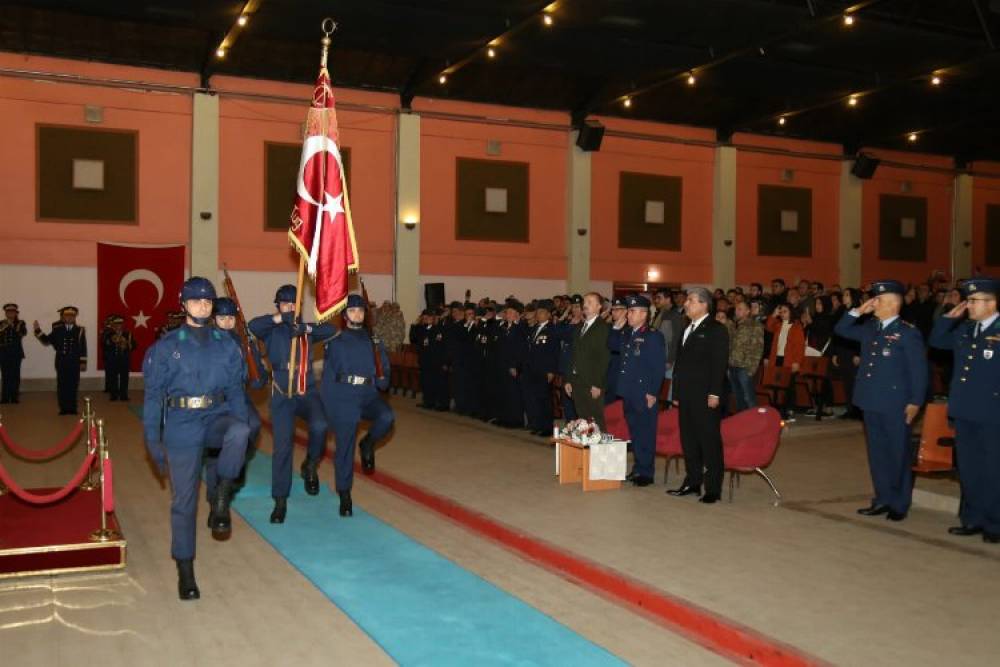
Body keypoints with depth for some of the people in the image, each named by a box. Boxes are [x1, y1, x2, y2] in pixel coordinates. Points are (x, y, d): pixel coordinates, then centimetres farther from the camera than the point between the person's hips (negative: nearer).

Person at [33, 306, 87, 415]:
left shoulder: (80, 330, 4)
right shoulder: (57, 330, 7)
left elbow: (83, 348, 2)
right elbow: (46, 341, 7)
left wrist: (83, 362, -3)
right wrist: (38, 330, -4)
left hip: (74, 362, -1)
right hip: (61, 361, 1)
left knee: (73, 385, 2)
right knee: (62, 385, 2)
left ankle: (72, 408, 10)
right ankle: (63, 408, 8)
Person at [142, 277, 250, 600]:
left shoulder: (226, 345, 6)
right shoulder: (166, 346, -1)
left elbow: (235, 391, 11)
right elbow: (153, 395, 0)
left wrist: (241, 428, 4)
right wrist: (152, 440, -4)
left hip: (217, 417, 1)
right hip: (182, 425, -1)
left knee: (239, 431, -36)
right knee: (184, 500, 2)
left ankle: (220, 500, -17)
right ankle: (185, 571, 16)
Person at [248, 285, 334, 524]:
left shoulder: (305, 329, 11)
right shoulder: (272, 331, 3)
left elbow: (332, 330, -2)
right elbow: (253, 325, -18)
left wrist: (307, 328, -17)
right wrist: (280, 318, -29)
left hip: (307, 392, 1)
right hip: (282, 395, -1)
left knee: (319, 426, -27)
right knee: (282, 447, -2)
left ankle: (310, 466, 3)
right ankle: (280, 501, 9)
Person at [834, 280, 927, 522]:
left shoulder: (908, 332, -10)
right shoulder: (870, 328, 9)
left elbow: (919, 370, -11)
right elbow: (840, 329, 16)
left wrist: (915, 402, -14)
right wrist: (857, 311, 2)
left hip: (895, 404, -7)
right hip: (871, 402, 7)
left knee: (897, 454, 4)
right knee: (877, 452, 12)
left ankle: (899, 504, 14)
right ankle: (883, 499, 22)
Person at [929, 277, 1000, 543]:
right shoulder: (964, 330, 9)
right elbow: (936, 341, 17)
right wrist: (950, 316, 8)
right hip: (964, 411, 7)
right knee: (968, 469, 14)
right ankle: (973, 519, 25)